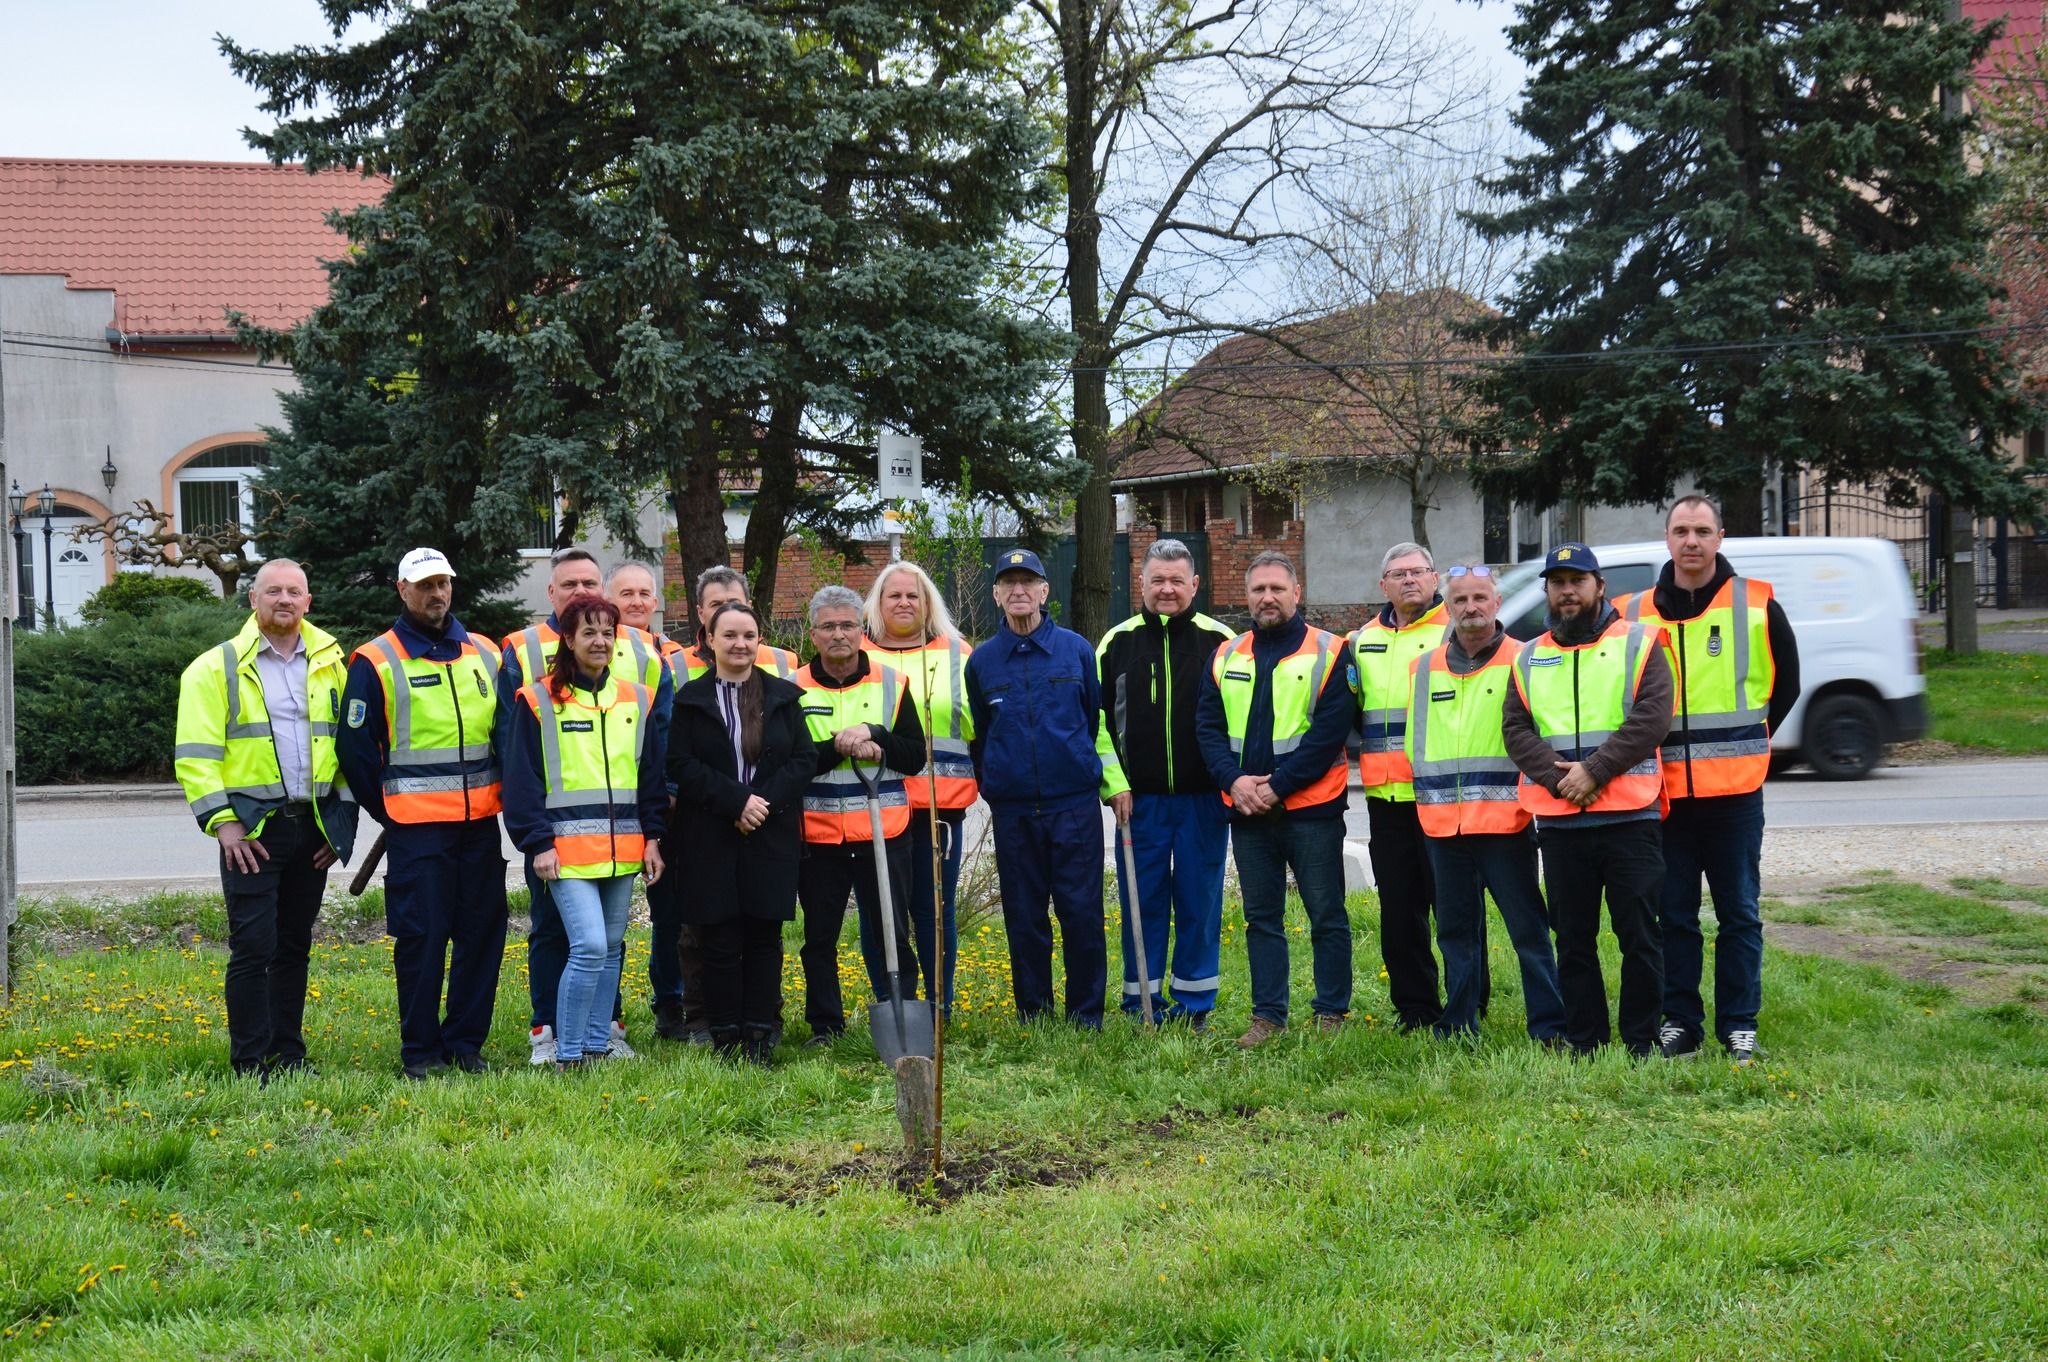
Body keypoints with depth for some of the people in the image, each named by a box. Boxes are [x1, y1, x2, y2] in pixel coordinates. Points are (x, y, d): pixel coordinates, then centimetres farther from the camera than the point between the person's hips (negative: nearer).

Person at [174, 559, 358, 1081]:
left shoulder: (329, 663, 11)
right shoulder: (217, 667, -1)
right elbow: (194, 754, -5)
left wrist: (343, 820, 7)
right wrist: (222, 822, -13)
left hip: (312, 825, 4)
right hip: (251, 828, -4)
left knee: (294, 946, 11)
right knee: (253, 948, -6)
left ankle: (289, 1054, 19)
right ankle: (251, 1064, 1)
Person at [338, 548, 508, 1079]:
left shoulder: (486, 655, 12)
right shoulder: (376, 663, -1)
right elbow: (356, 750, 0)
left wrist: (501, 795, 11)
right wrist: (389, 811, 2)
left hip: (480, 821, 4)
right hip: (416, 826, -4)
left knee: (482, 931, 6)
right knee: (421, 936, -3)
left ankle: (466, 1040, 17)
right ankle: (420, 1050, 6)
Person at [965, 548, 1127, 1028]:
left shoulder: (1076, 650, 4)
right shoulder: (981, 661, 7)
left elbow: (1098, 720, 11)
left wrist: (1112, 780, 10)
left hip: (1075, 803, -1)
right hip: (1012, 811, 2)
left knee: (1081, 912, -2)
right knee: (1024, 917, 6)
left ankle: (1086, 1016, 8)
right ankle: (1032, 1018, 15)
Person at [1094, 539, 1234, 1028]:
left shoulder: (1220, 641, 2)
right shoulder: (1116, 643, 6)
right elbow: (1096, 721, 9)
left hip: (1204, 799, -1)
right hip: (1139, 799, 1)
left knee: (1199, 902, 3)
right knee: (1142, 901, 4)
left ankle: (1194, 1005, 13)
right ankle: (1141, 1005, 13)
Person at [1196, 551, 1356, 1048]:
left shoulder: (1328, 652, -3)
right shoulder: (1226, 657, 12)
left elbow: (1330, 731, -10)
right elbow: (1208, 726, 8)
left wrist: (1277, 785, -15)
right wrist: (1234, 780, -9)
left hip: (1310, 807, -4)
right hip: (1247, 810, 4)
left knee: (1326, 915, 2)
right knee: (1261, 918, 9)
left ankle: (1331, 1015, 10)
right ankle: (1267, 1016, 15)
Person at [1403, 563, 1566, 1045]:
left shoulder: (1520, 661, -1)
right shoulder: (1425, 668, 13)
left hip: (1504, 820, -5)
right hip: (1442, 823, 5)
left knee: (1528, 928, -3)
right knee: (1456, 932, 12)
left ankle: (1549, 1025, 1)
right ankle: (1458, 1024, 19)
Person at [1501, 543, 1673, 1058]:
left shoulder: (1638, 643, 4)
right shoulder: (1529, 659, 15)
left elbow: (1652, 718, -8)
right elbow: (1515, 729, 5)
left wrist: (1594, 770, -15)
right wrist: (1559, 777, -11)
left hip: (1629, 818, -3)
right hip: (1559, 821, 3)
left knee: (1639, 936, -1)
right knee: (1573, 939, 8)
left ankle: (1642, 1044, 7)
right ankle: (1584, 1044, 15)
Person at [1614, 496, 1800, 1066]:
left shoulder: (1757, 606, 0)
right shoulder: (1632, 614, 5)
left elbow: (1786, 685, 12)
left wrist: (1748, 742, 9)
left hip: (1735, 789, -2)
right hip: (1663, 790, 2)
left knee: (1740, 912, 3)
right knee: (1673, 914, 6)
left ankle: (1740, 1026, 10)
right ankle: (1678, 1022, 14)